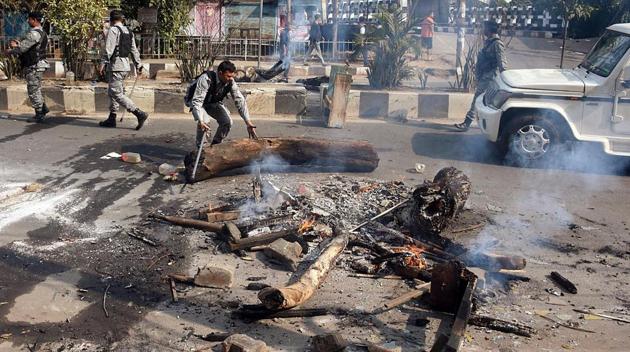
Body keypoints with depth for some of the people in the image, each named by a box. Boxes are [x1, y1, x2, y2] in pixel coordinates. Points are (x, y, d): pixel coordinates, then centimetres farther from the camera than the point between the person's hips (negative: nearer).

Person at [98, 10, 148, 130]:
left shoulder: (113, 30, -8)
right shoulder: (128, 32, 15)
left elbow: (109, 49, -17)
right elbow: (134, 50, 16)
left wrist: (103, 64, -18)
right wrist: (138, 65, 20)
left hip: (116, 66, -9)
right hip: (126, 66, 9)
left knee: (117, 94, -9)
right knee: (112, 92, 16)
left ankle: (139, 114, -18)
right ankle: (111, 119, 19)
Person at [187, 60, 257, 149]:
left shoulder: (230, 82, -23)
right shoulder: (206, 79, -37)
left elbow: (240, 101, -20)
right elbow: (197, 101, -41)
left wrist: (248, 123, -27)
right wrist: (200, 121, -54)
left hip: (213, 103, 5)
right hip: (197, 101, -5)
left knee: (227, 121, -13)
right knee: (204, 121, -30)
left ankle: (215, 145, 8)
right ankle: (201, 147, -8)